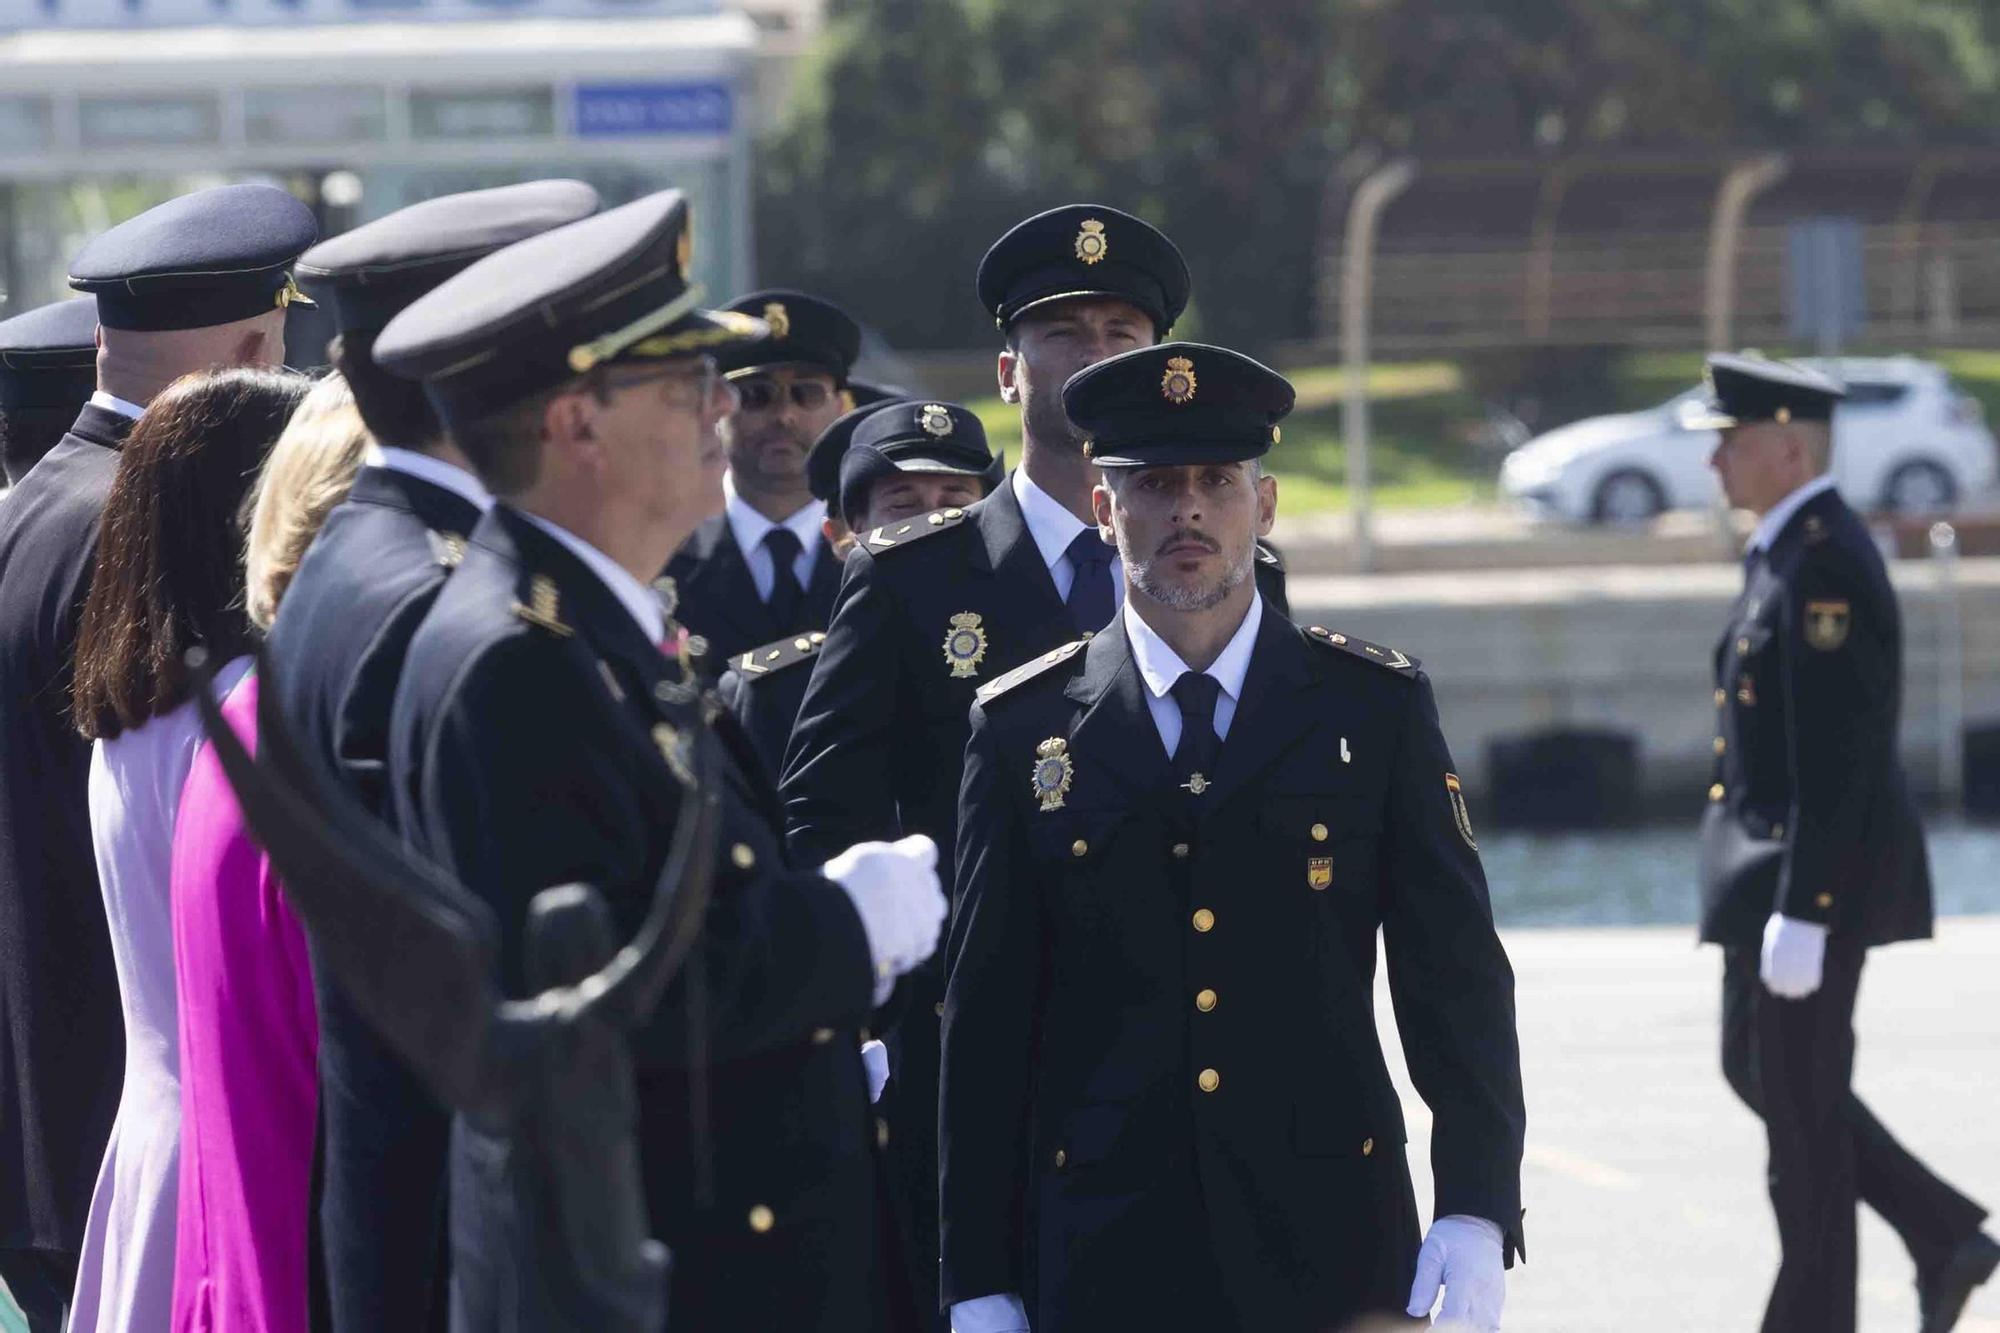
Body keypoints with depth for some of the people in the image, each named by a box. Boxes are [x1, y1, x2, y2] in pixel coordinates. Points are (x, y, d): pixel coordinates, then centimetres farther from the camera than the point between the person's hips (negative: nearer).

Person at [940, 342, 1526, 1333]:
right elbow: (986, 1021, 5)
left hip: (1330, 1250, 0)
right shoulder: (1023, 731, 6)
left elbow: (1457, 975, 4)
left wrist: (1476, 1209, -7)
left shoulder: (1376, 709, 6)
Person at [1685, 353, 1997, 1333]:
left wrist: (1802, 912, -25)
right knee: (1753, 1069, 17)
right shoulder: (1790, 550, 12)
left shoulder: (1825, 564, -21)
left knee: (1801, 1100, -1)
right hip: (1772, 863, 11)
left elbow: (1836, 755, -24)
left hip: (1820, 873, -11)